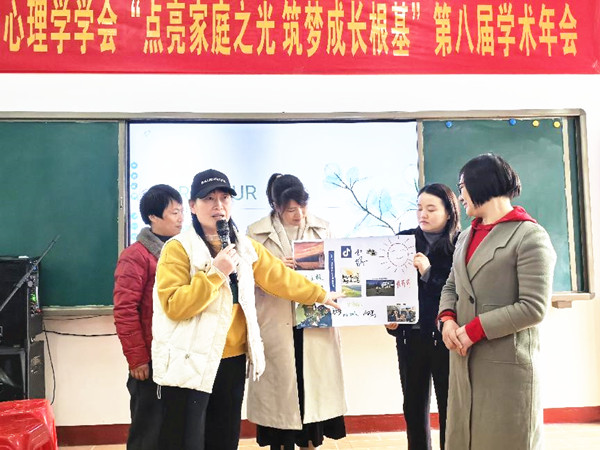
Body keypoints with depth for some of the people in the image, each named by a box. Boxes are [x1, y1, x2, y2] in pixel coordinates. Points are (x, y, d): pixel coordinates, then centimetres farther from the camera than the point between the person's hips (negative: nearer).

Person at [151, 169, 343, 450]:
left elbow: (279, 277, 17)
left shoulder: (245, 247, 10)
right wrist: (216, 273, -22)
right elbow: (174, 306, -18)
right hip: (190, 364, -6)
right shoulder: (178, 248, -9)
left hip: (232, 360, 6)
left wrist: (320, 295, 21)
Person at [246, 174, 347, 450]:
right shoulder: (256, 233, -2)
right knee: (281, 392, 5)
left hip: (316, 325, 2)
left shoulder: (322, 228, 6)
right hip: (277, 328, -2)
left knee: (314, 388, 9)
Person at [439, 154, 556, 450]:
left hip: (507, 362, -7)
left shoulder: (529, 236, -11)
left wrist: (474, 329, -17)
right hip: (464, 360, 7)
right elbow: (451, 287, 17)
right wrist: (447, 320, -3)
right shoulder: (467, 236, 14)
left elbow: (534, 308, -17)